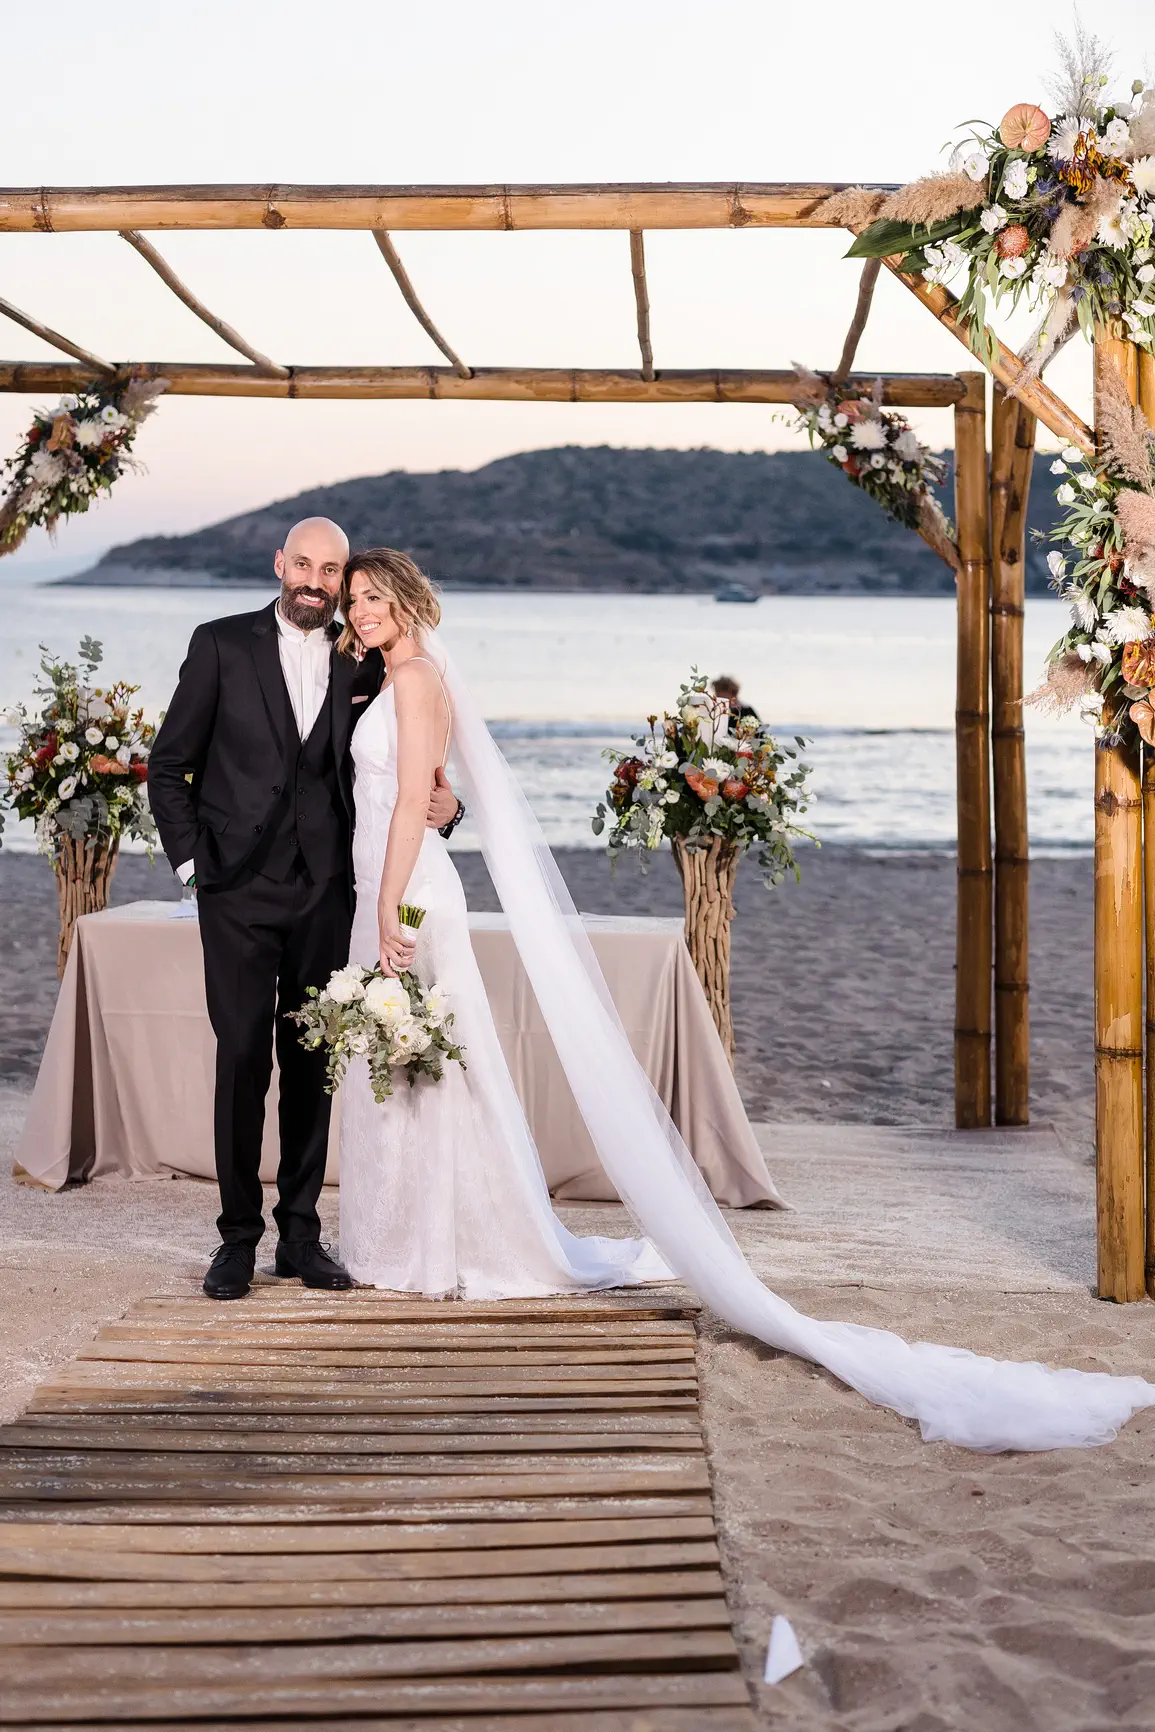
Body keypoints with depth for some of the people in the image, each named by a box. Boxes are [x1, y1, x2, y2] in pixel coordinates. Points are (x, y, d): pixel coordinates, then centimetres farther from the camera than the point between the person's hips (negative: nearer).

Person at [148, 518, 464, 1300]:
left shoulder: (365, 664, 7)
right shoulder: (222, 644, 1)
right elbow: (169, 764, 4)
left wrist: (443, 805, -9)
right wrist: (191, 860, -3)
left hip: (325, 892, 2)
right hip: (238, 890, -2)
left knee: (313, 1065, 7)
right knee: (243, 1061, -2)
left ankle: (302, 1234, 17)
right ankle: (239, 1236, 8)